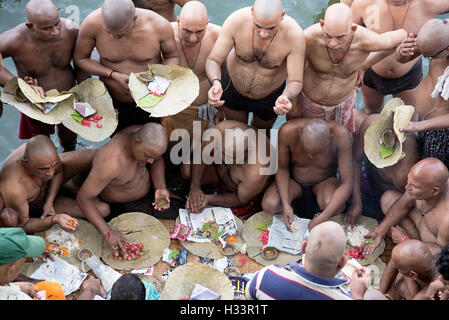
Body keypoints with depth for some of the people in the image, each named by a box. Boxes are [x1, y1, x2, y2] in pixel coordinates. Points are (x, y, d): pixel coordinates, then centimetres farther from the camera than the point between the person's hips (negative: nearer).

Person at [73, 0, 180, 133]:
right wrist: (114, 75, -25)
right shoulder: (92, 23, -26)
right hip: (112, 102, 1)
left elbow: (173, 56, -8)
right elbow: (80, 58, -10)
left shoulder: (160, 26, -27)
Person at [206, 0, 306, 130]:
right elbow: (212, 60, -27)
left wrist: (286, 98, -52)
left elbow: (295, 81, -28)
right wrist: (216, 83, -50)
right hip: (233, 87, 0)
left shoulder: (295, 35, -36)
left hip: (269, 96, 0)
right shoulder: (236, 21, -35)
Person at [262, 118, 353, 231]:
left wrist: (323, 217, -38)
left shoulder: (340, 135, -33)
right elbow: (282, 168, -15)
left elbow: (347, 183, -30)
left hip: (325, 181, -1)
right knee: (269, 205, -27)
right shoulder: (288, 131, -31)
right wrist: (286, 204, -27)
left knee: (334, 206, -34)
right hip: (294, 180, 1)